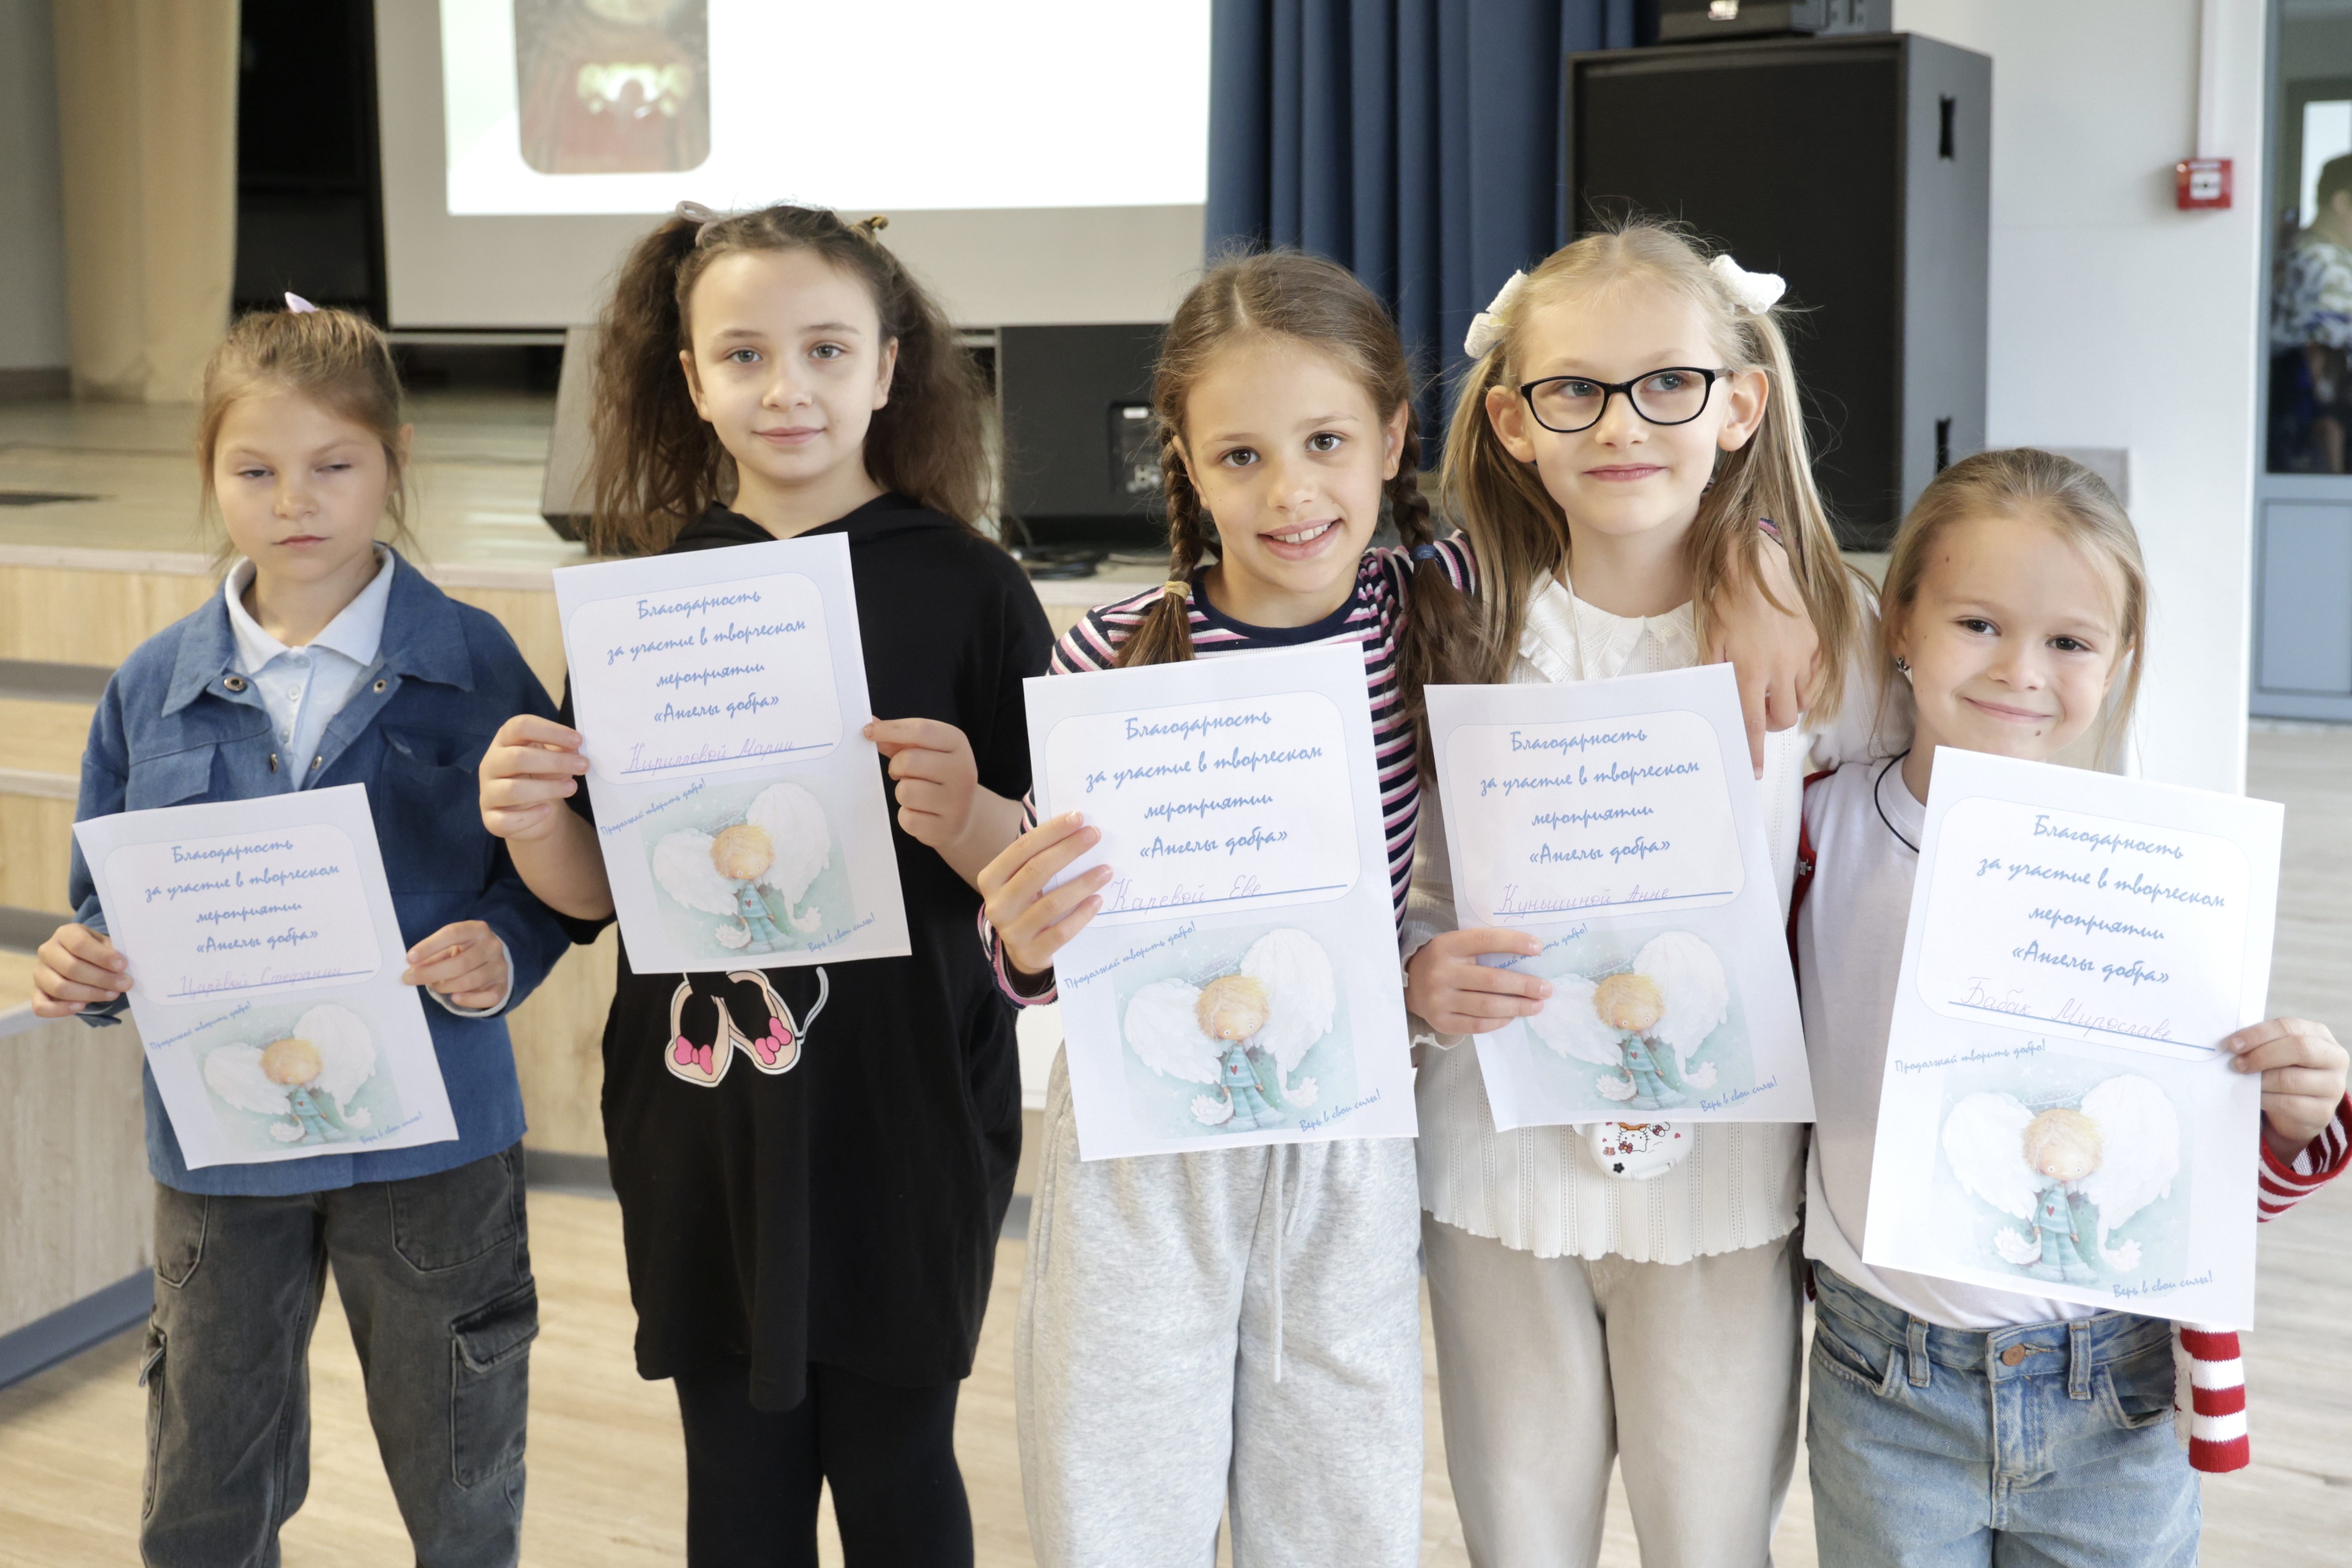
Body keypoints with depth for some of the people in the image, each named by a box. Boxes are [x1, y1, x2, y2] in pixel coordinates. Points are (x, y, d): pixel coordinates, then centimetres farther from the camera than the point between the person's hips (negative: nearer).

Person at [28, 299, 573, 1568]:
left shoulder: (473, 666, -7)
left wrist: (504, 956, -23)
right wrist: (81, 969, -13)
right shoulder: (152, 688, 1)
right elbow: (110, 902, 8)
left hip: (430, 1138, -2)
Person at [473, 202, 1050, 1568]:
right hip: (702, 1121, 3)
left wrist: (967, 816, -26)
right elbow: (596, 891, 6)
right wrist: (529, 822, -14)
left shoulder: (965, 587, -6)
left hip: (902, 1128, -3)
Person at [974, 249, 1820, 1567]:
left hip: (1346, 1154, 2)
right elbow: (1063, 961, -3)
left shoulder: (1442, 605, -5)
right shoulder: (1116, 660, -12)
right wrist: (1026, 946, -25)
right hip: (1145, 1153, -2)